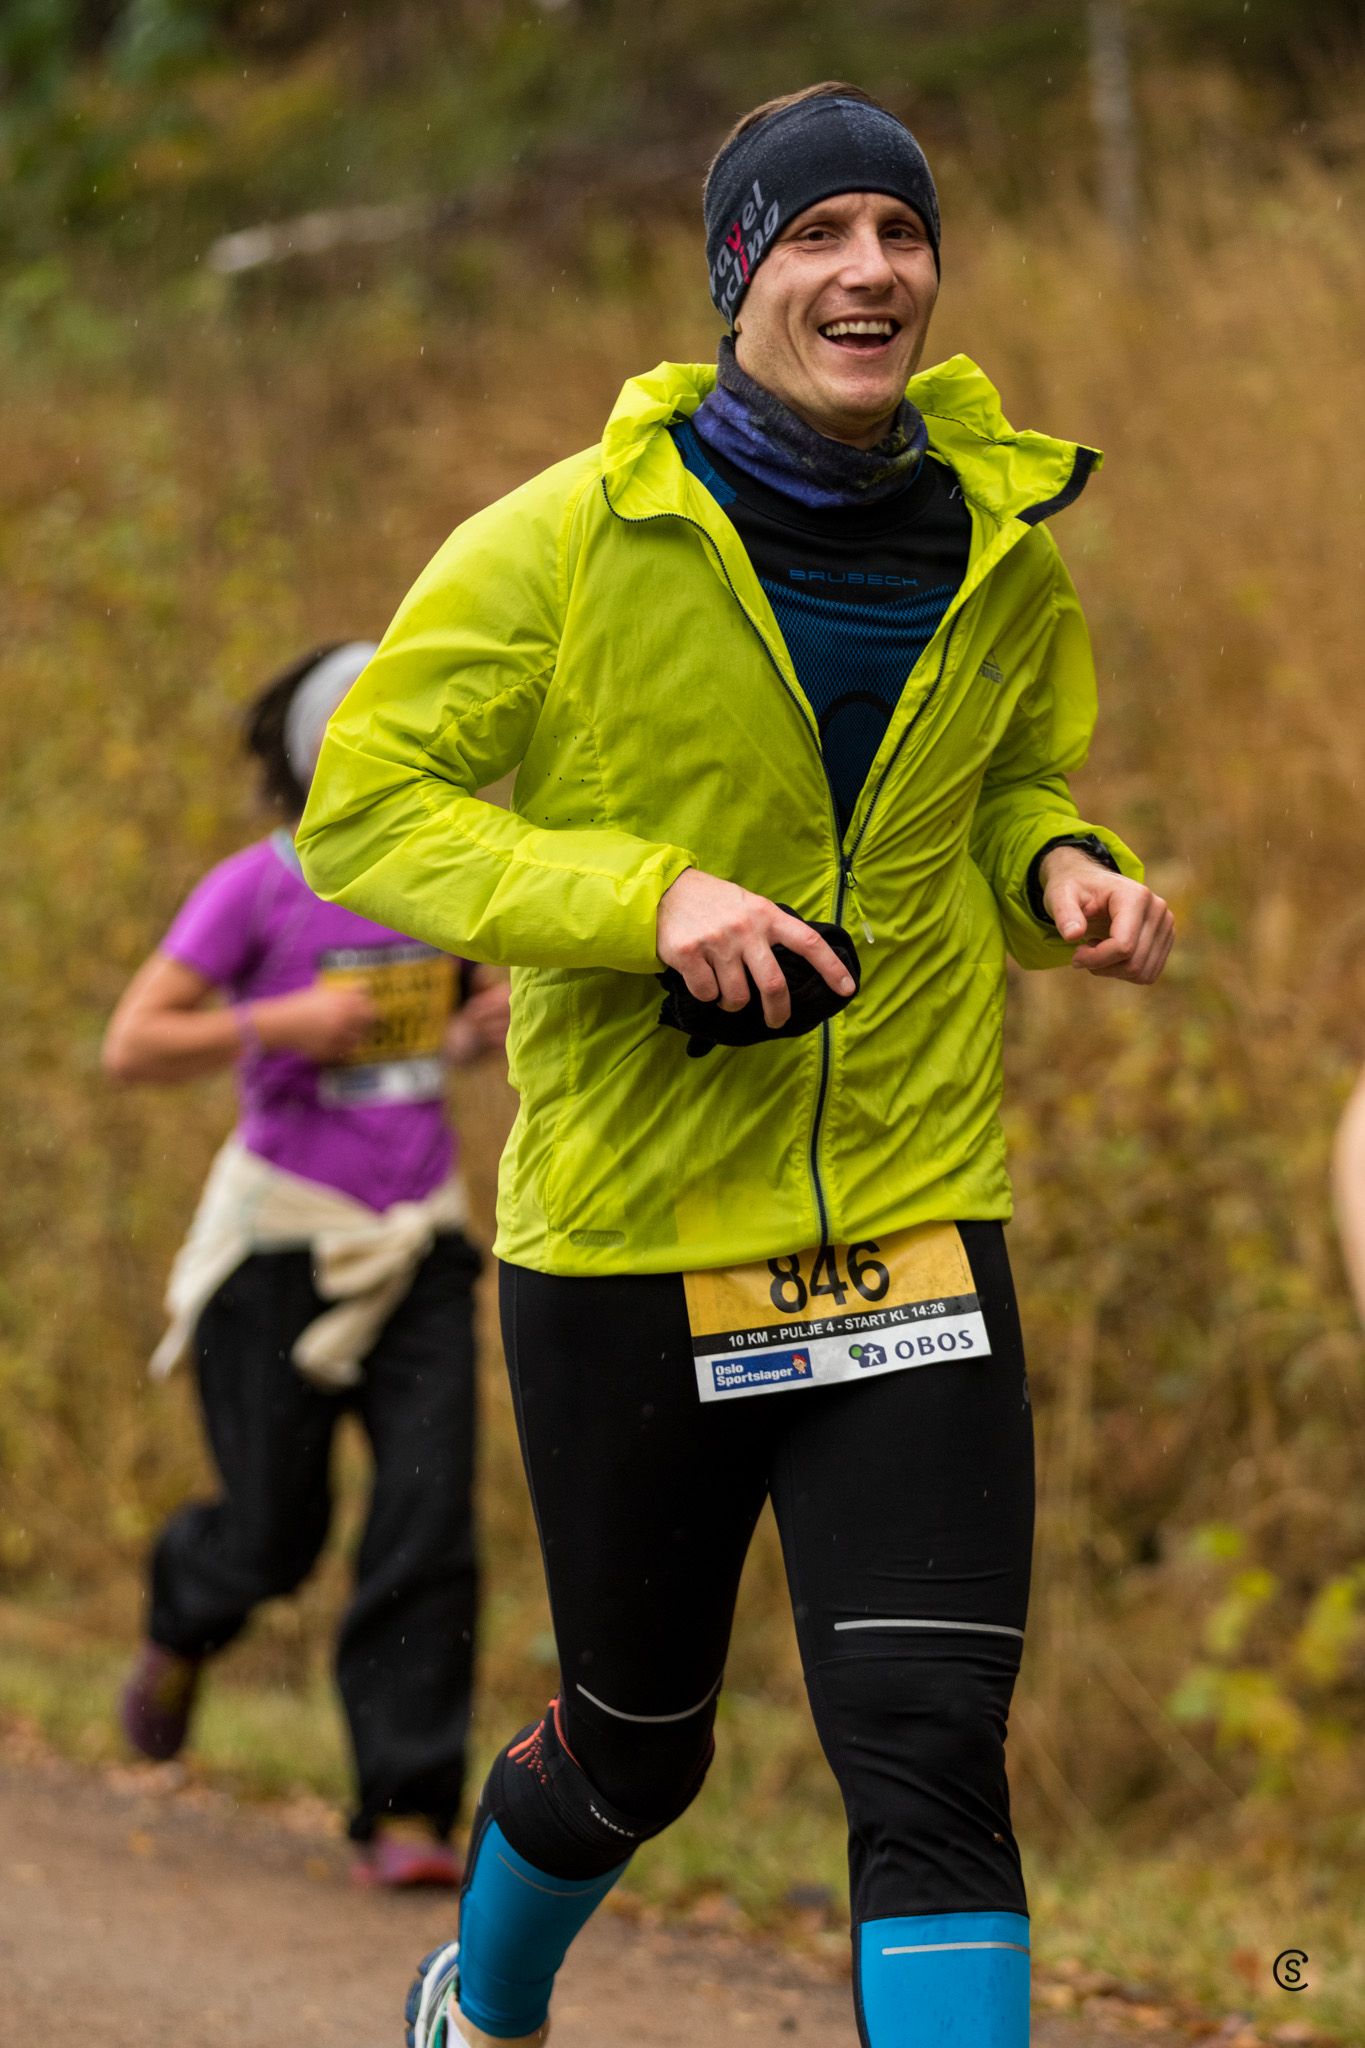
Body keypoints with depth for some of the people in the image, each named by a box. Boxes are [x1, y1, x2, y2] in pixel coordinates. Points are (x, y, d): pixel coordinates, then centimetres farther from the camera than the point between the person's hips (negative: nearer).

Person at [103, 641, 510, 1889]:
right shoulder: (252, 892, -11)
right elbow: (132, 1048, -14)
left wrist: (499, 1026, -1)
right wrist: (281, 1022, -23)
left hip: (415, 1246, 4)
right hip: (283, 1244, -4)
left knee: (430, 1525, -11)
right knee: (275, 1539, 4)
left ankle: (405, 1817, -6)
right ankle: (187, 1620, 42)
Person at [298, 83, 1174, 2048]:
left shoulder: (1002, 552, 3)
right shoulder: (574, 540, -10)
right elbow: (363, 808, -8)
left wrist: (1062, 868, -3)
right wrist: (649, 895, -21)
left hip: (914, 1228, 2)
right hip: (623, 1242, -2)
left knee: (933, 1762, -13)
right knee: (635, 1754, 17)